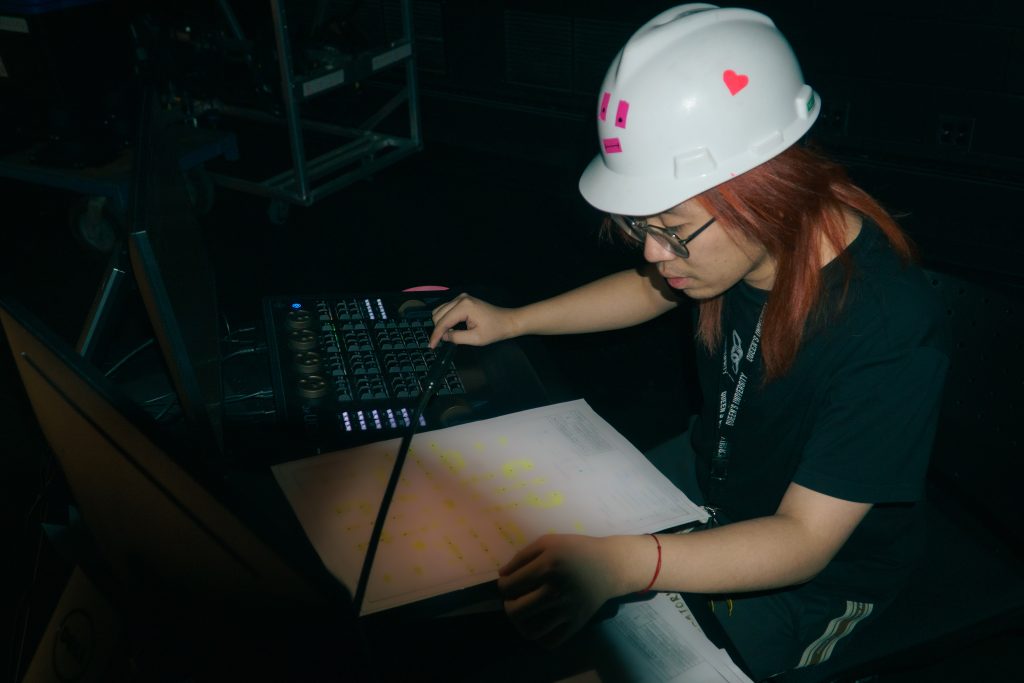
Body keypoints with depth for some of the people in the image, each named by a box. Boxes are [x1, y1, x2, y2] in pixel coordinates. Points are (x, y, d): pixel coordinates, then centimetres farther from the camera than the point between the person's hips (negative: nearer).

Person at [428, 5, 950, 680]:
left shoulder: (889, 331, -36)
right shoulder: (752, 238, -18)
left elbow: (805, 540, -32)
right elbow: (652, 289, 6)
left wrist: (624, 565, -48)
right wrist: (511, 320, 1)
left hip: (813, 573, -5)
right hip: (707, 468, 6)